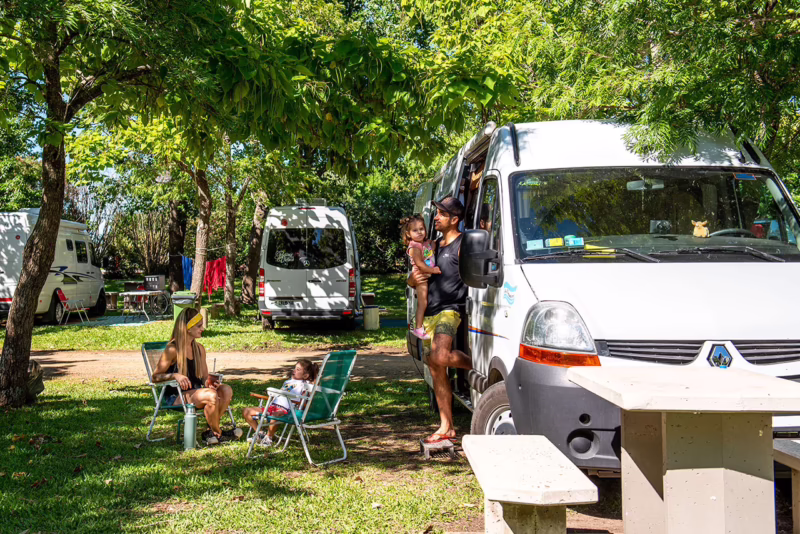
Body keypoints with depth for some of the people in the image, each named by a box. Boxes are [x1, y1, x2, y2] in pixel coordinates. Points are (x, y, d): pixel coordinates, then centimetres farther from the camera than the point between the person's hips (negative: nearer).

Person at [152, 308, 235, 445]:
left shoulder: (199, 349, 12)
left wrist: (209, 383, -9)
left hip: (195, 392, 7)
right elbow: (155, 377, -7)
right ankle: (218, 433, -10)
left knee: (226, 390, -21)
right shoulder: (172, 350, -9)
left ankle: (211, 431, -12)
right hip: (176, 397, -7)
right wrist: (175, 375, -25)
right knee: (211, 396, -33)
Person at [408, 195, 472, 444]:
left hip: (449, 310, -8)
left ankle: (478, 365, -2)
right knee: (436, 370, 7)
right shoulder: (434, 246, 20)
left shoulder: (463, 245, -3)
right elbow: (413, 281, 22)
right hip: (429, 314, 8)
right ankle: (446, 427, 13)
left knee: (440, 358, -31)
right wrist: (413, 278, 3)